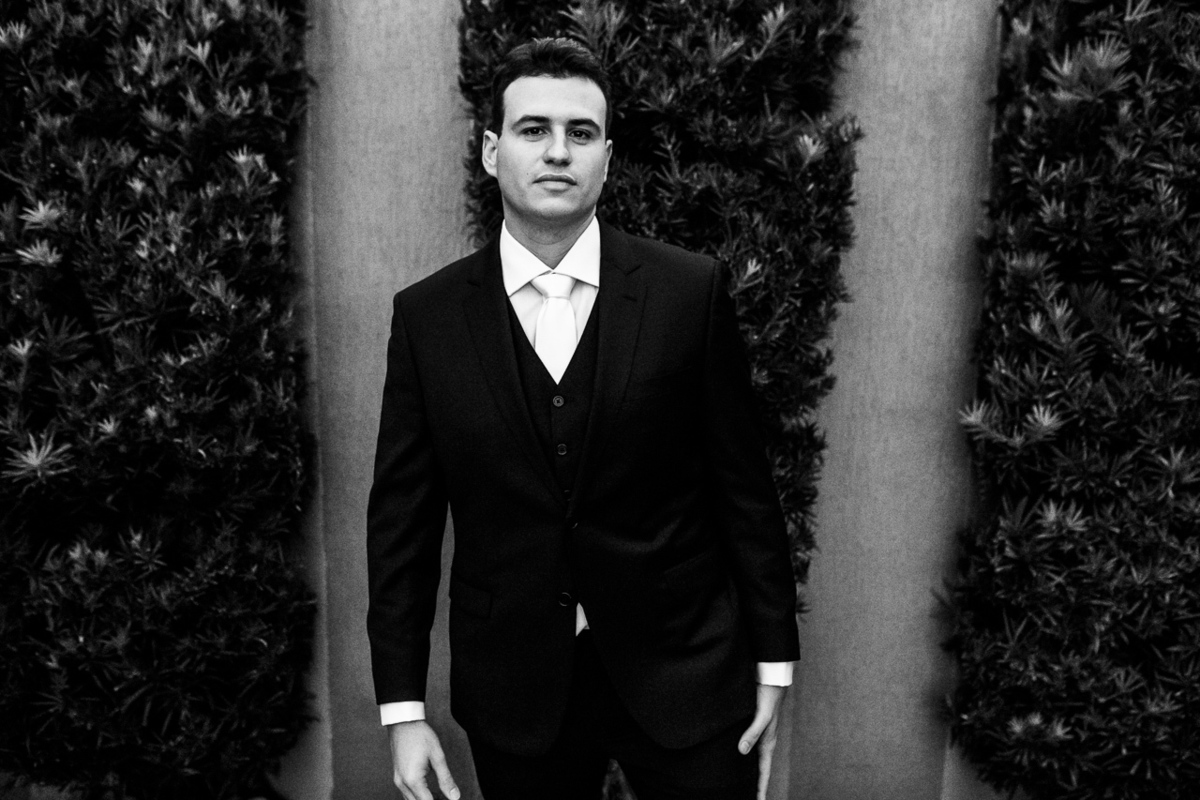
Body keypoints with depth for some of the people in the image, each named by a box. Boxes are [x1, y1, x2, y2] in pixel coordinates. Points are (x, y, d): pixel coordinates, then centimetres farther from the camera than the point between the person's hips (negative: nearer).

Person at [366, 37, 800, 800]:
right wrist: (403, 708, -1)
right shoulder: (428, 315, -4)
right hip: (513, 690, 1)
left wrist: (773, 659, 2)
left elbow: (744, 486, -2)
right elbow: (402, 520, -1)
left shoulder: (692, 291, -7)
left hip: (681, 674, -1)